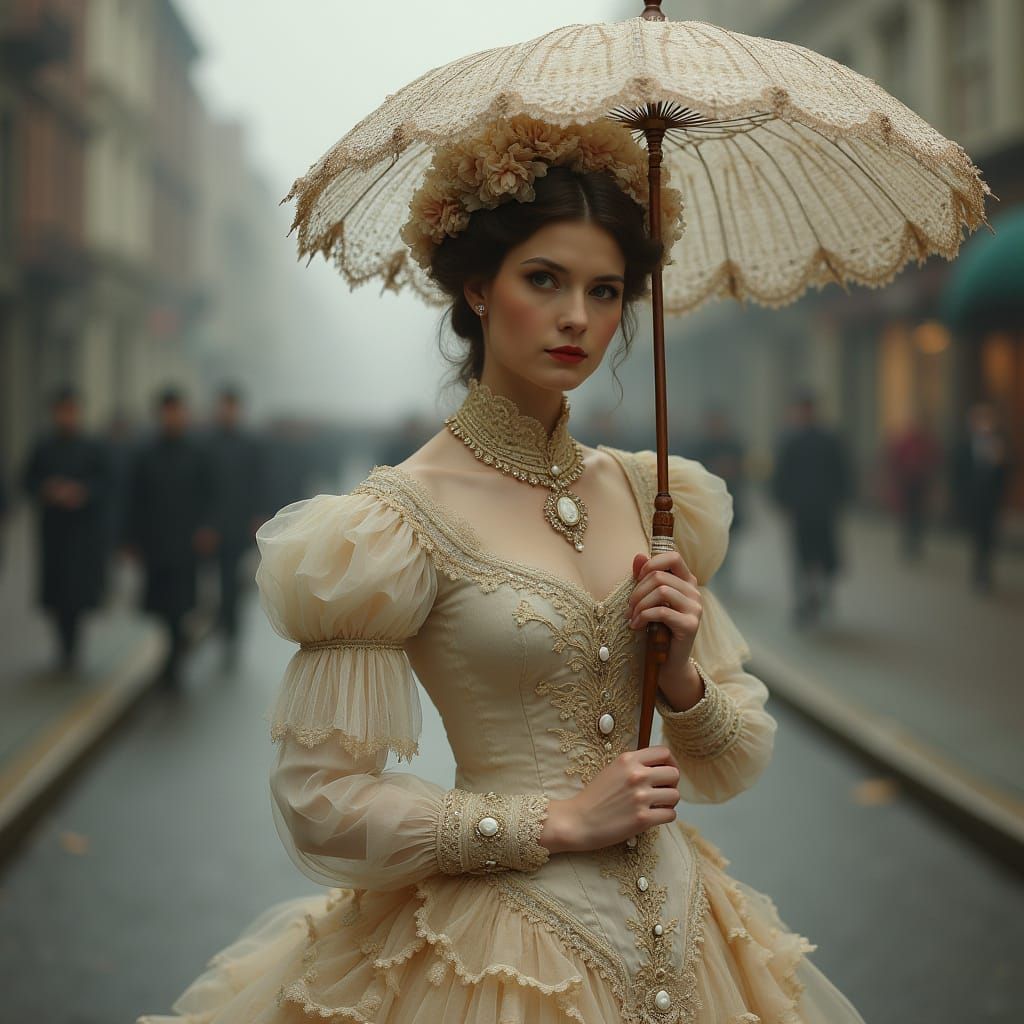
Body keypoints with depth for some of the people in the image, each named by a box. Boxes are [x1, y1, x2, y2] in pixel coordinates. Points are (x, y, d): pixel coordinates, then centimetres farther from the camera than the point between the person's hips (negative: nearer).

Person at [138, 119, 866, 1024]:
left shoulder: (647, 491, 3)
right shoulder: (404, 514, -13)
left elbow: (736, 764, 10)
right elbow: (320, 804, -15)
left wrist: (681, 677, -10)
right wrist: (561, 822, -15)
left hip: (671, 937, 5)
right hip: (500, 941, -5)